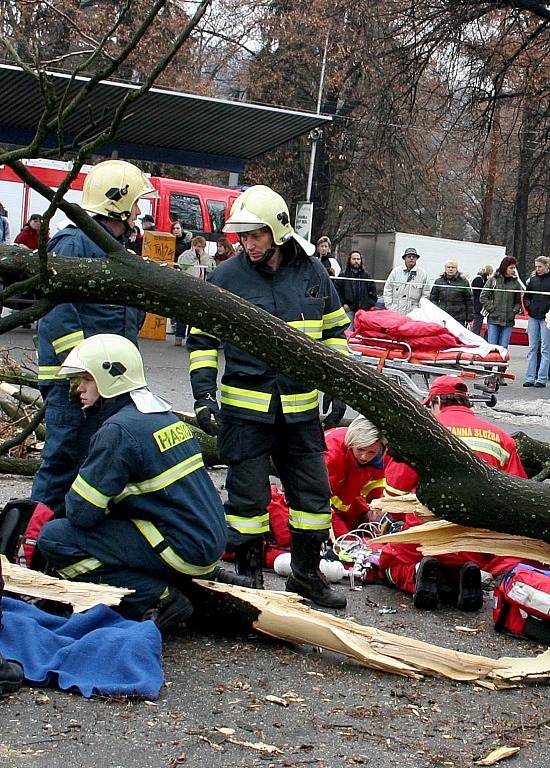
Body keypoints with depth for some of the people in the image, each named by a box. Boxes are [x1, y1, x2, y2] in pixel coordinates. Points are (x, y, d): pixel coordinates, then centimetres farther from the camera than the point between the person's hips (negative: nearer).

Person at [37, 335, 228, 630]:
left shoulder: (118, 430, -16)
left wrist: (71, 503, 8)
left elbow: (82, 512, -16)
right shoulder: (164, 415, 13)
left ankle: (158, 599, -13)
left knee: (54, 538, -10)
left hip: (182, 550, -9)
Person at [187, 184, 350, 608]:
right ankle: (249, 576, 18)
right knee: (248, 494, 4)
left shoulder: (313, 272, 3)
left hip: (300, 407, 3)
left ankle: (307, 572, 26)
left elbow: (335, 328, 17)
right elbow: (202, 339, 2)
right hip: (245, 406, -3)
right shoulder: (227, 276, -4)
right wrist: (204, 394, -7)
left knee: (314, 491, 9)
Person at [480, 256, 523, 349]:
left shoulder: (516, 283, 8)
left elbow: (518, 302, 16)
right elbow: (483, 297, 3)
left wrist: (514, 311, 0)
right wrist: (492, 309, -6)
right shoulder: (493, 280, 1)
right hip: (493, 320, -2)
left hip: (508, 321, 2)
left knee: (503, 347, 1)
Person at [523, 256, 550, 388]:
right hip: (533, 317, 5)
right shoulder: (533, 280, 11)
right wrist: (529, 306, 4)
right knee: (532, 348, 6)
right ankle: (530, 378, 8)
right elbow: (526, 297, 20)